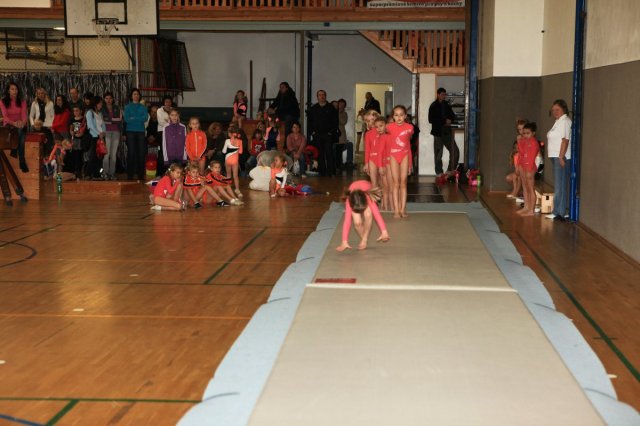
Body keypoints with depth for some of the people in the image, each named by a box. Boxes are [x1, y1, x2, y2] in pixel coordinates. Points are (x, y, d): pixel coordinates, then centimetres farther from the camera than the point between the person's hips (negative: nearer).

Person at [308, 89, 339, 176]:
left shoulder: (331, 108, 5)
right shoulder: (313, 109, 12)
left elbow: (335, 121, 2)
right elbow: (310, 121, 13)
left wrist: (332, 132, -7)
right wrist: (312, 131, 2)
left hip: (328, 135, -2)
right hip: (317, 135, 3)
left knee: (329, 153, -8)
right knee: (319, 154, 4)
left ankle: (330, 172, -7)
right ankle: (322, 172, 9)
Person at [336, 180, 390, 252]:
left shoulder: (369, 198, -42)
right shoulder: (349, 202, -40)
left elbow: (376, 213, -49)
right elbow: (347, 222, -43)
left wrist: (384, 232, -60)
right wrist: (344, 242, -49)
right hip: (354, 203, 1)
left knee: (368, 214, -34)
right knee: (357, 222, -26)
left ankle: (365, 240, -16)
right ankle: (363, 239, 2)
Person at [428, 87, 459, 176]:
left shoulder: (446, 105, 12)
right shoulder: (433, 106, -5)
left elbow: (453, 116, 20)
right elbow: (431, 120, -13)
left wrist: (449, 120, -4)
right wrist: (444, 121, -14)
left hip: (447, 132, 5)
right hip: (438, 132, -5)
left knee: (455, 151, 0)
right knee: (438, 154, 0)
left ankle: (450, 170, 11)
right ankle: (439, 172, 9)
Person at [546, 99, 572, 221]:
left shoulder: (565, 121, -12)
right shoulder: (558, 122, 20)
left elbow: (565, 140, -20)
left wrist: (561, 157, -24)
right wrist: (559, 157, 17)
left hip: (561, 158, -10)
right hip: (556, 157, 10)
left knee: (560, 185, -9)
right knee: (558, 185, 12)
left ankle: (559, 213, -7)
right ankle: (557, 211, 17)